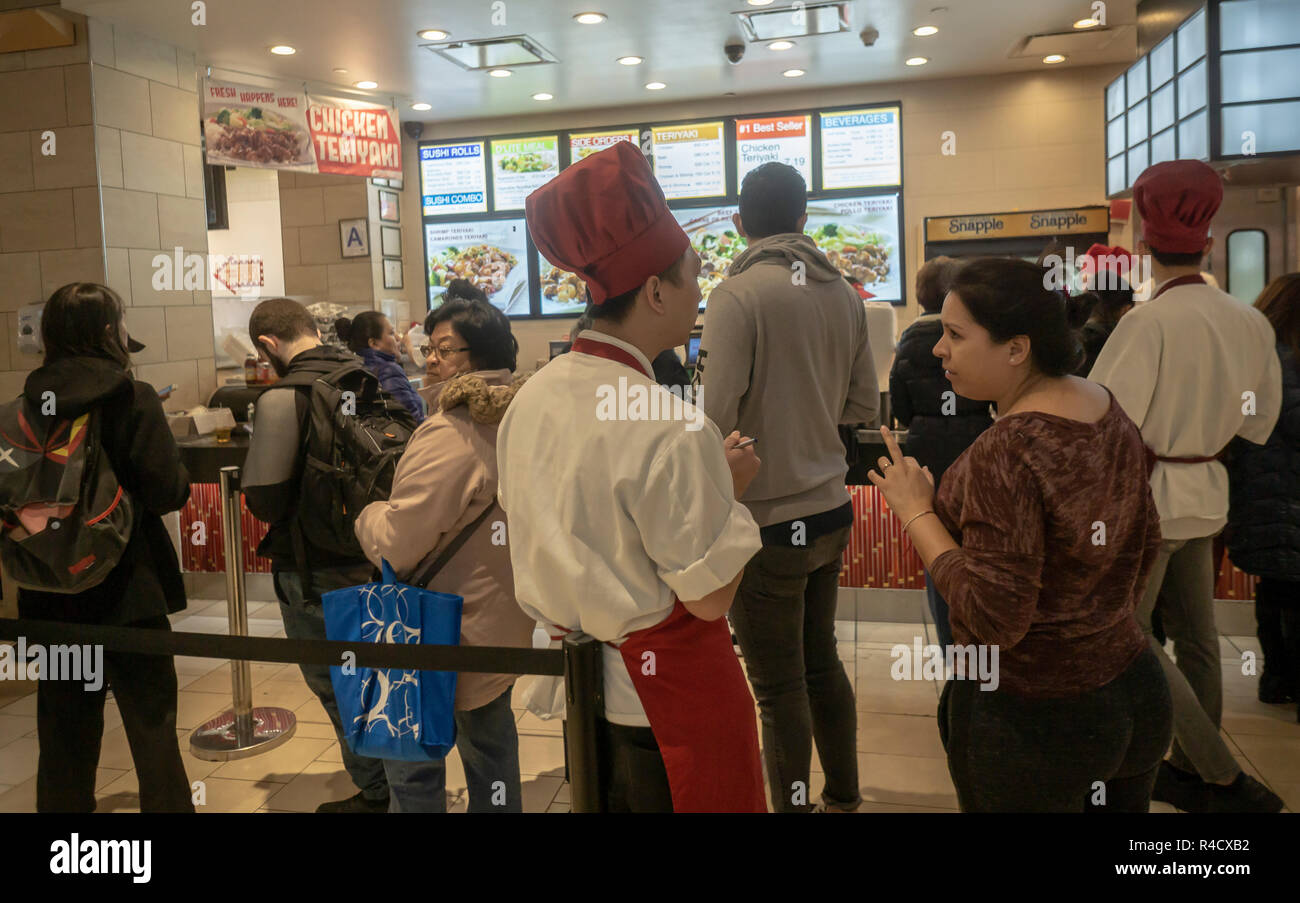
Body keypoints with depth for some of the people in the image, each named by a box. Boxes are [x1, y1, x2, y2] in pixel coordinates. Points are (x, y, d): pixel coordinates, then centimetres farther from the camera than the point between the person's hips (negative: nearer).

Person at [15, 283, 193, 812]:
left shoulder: (27, 407, 0)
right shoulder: (133, 400, -13)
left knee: (65, 729, 17)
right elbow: (167, 493, -18)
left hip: (51, 594, 5)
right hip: (128, 589, -4)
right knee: (151, 726, 7)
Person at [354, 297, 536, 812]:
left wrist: (368, 515, -4)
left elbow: (397, 547, -24)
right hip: (507, 623, 9)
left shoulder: (449, 435, -24)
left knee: (412, 765, 6)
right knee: (491, 740, 23)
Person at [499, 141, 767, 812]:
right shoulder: (670, 429, -26)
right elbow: (709, 597, -20)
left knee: (603, 798, 25)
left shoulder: (529, 399, -3)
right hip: (666, 699, -7)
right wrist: (732, 486, -6)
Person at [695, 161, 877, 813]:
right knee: (821, 661, 21)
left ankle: (793, 804, 19)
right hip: (830, 510, 7)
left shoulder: (738, 293, -15)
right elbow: (863, 406, 9)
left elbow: (715, 417, -20)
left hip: (767, 520, -7)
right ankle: (843, 796, 36)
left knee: (779, 687, 5)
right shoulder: (844, 294, 4)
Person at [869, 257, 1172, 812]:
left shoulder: (1006, 450, -28)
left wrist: (917, 513, -19)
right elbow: (1145, 544, 11)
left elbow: (995, 620, -26)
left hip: (1033, 720, -8)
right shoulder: (1108, 410, -1)